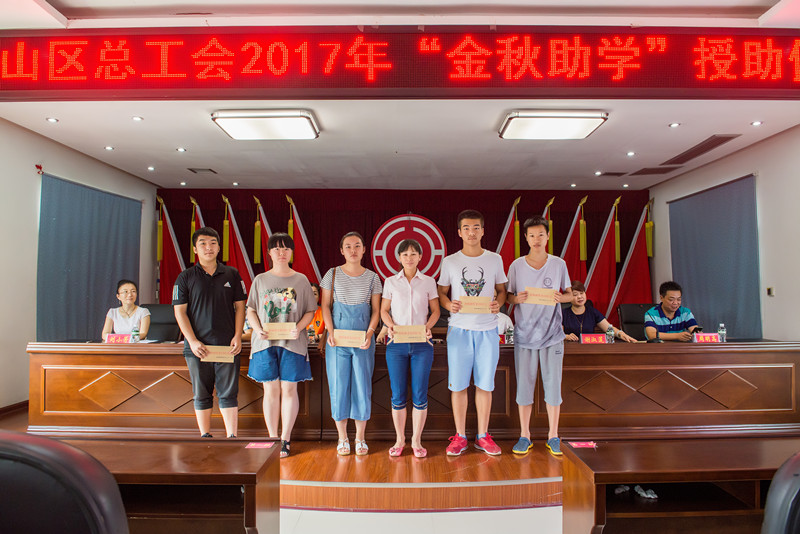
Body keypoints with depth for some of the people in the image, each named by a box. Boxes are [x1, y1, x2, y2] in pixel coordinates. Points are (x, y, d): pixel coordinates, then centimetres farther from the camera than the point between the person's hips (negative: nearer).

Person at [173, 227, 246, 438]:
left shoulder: (232, 274, 8)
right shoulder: (185, 278, 5)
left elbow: (240, 307, 8)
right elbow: (180, 312, 1)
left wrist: (237, 336, -3)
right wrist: (193, 341, -9)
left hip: (227, 346, 0)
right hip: (197, 346, 0)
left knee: (228, 393, 1)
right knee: (201, 395, 9)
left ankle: (232, 438, 6)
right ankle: (205, 436, 20)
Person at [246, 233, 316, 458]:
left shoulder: (301, 280, 5)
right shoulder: (260, 280, 9)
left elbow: (310, 311, 5)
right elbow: (250, 310, 10)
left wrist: (299, 327, -13)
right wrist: (258, 329, -8)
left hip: (292, 343, -1)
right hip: (265, 343, 1)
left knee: (289, 389, 2)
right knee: (270, 390, 5)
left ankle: (285, 439, 12)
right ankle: (272, 438, 16)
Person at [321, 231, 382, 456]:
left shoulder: (372, 277, 5)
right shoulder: (333, 274, 3)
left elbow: (376, 310, 5)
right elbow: (325, 306, 4)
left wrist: (370, 333, -10)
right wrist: (330, 332, -9)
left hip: (363, 339, 0)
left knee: (362, 386, 2)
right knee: (338, 386, 2)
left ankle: (360, 438, 17)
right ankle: (342, 438, 17)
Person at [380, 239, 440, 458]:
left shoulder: (428, 282, 6)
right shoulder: (391, 282, 7)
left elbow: (435, 310, 8)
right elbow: (384, 310, 8)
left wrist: (428, 326, -11)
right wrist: (391, 326, -11)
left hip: (422, 343, 0)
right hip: (396, 343, 0)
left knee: (419, 395, 2)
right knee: (398, 395, 4)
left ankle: (416, 441, 17)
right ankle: (400, 439, 21)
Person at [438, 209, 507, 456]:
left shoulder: (495, 260, 5)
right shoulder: (449, 262, 4)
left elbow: (502, 289, 11)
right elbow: (441, 292, 9)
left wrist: (498, 303, -10)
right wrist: (449, 304, -12)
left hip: (487, 329, 1)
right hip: (459, 328, 0)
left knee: (485, 383, 7)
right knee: (458, 384, 3)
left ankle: (483, 436, 21)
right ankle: (460, 436, 17)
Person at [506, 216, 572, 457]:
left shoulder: (559, 264, 3)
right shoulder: (516, 265, 1)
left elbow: (569, 294, 10)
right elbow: (508, 297, 6)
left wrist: (561, 297, -12)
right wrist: (517, 298, -16)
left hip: (552, 335, 0)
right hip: (524, 334, 0)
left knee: (553, 385, 4)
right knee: (524, 386, 5)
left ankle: (553, 436, 19)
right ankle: (524, 435, 19)